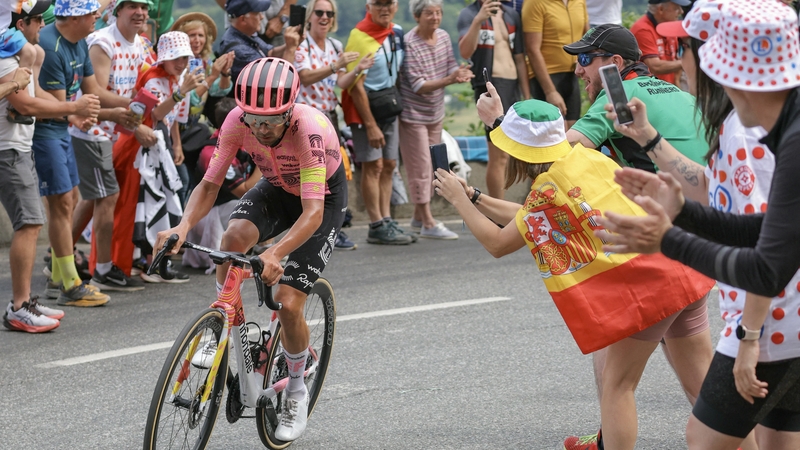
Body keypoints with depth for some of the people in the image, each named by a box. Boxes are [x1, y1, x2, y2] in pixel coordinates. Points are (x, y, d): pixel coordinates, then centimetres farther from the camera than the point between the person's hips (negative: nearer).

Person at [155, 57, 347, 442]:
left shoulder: (309, 128, -39)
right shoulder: (238, 121, -27)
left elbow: (313, 212, -43)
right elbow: (209, 184, -21)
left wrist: (275, 254, -59)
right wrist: (183, 227, -40)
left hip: (323, 197, -4)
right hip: (277, 188, 4)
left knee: (288, 304, -13)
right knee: (234, 235, -31)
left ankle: (296, 392, 13)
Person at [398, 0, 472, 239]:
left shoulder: (444, 37, 0)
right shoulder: (409, 44, -20)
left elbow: (451, 68, 3)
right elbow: (418, 87, -23)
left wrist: (460, 74, -20)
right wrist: (449, 80, -34)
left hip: (435, 114, 7)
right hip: (413, 114, -7)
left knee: (429, 167, 13)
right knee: (421, 168, -5)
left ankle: (418, 218, 24)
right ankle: (428, 223, -2)